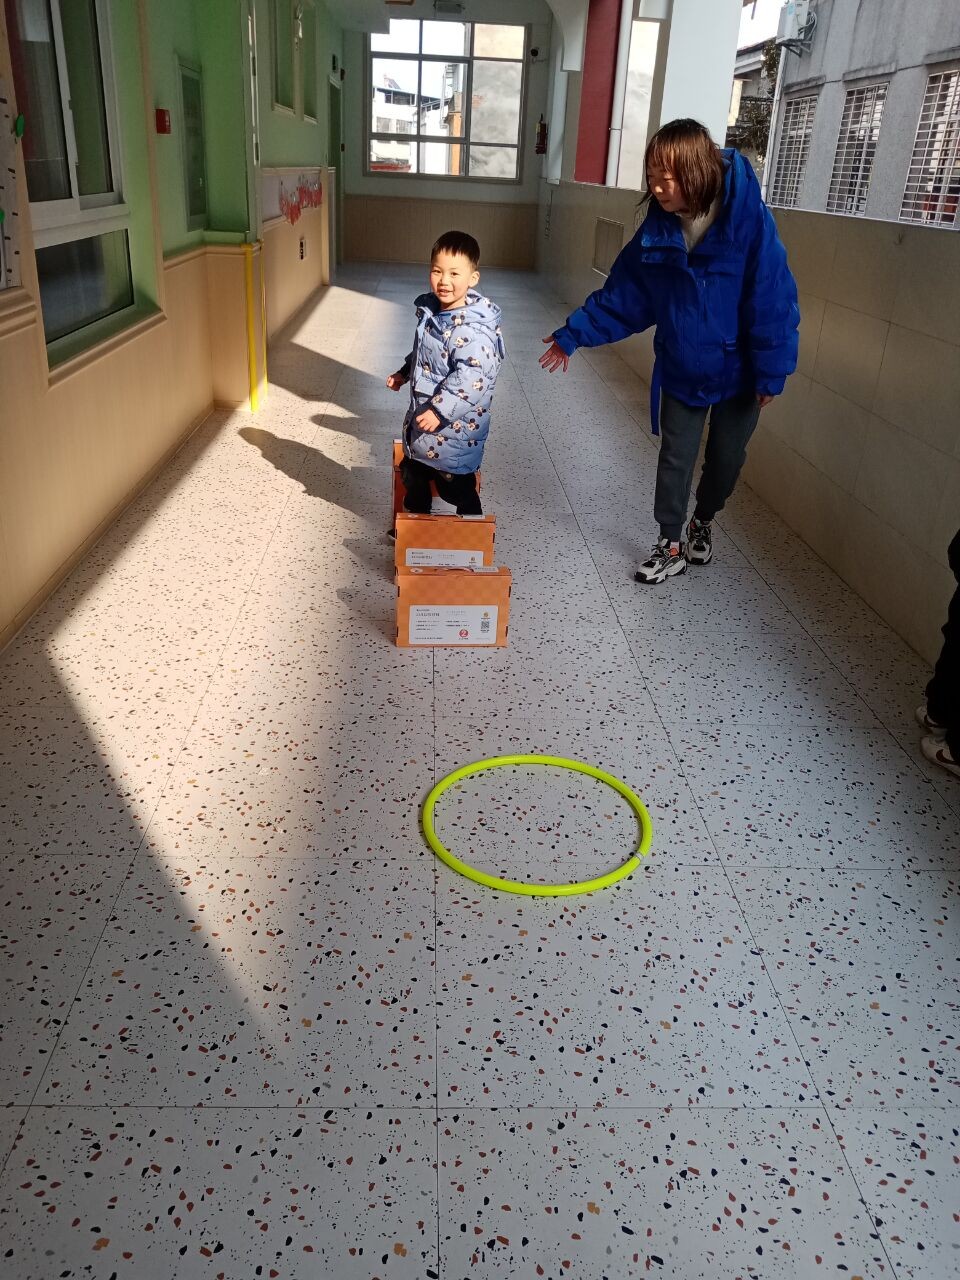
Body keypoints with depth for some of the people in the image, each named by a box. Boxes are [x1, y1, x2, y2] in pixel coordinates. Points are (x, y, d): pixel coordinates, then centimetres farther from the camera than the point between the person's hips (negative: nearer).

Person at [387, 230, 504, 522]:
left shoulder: (473, 329, -26)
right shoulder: (430, 312, 3)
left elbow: (470, 377, -34)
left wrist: (440, 409, -37)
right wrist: (404, 373, 27)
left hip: (455, 427, -9)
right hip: (422, 417, 9)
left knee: (456, 488, 4)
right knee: (412, 476, 24)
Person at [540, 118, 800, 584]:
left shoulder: (748, 218, -22)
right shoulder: (659, 227, -9)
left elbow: (772, 297, -19)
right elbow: (622, 294, -1)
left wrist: (771, 371, -18)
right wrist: (574, 334, -4)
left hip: (737, 370, -2)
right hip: (680, 369, 3)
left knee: (726, 457, 14)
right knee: (675, 458, 8)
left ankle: (703, 522, 41)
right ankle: (670, 545, 23)